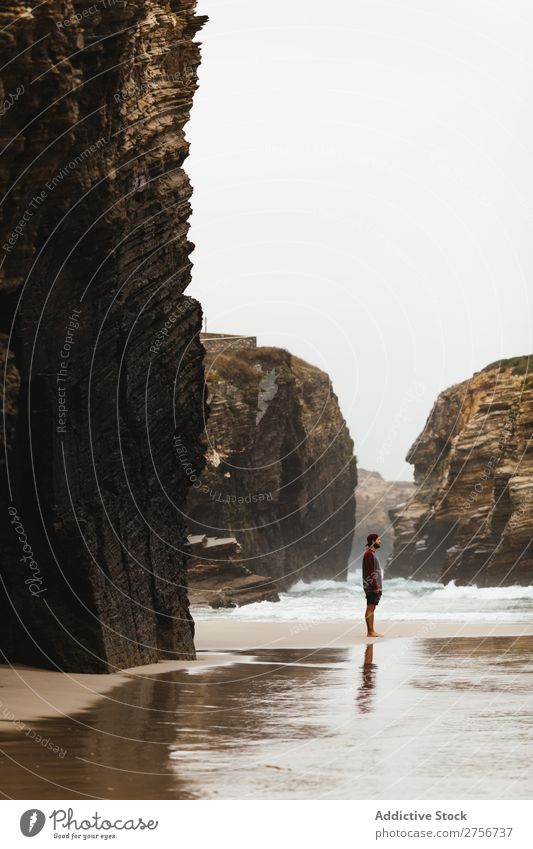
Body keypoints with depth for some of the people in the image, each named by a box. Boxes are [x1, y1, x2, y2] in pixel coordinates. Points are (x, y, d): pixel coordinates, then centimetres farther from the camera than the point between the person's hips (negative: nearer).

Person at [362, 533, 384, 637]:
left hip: (374, 587, 10)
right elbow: (370, 572, -19)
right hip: (372, 587, -10)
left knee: (371, 608, 9)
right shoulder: (369, 554, -13)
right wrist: (375, 587, -20)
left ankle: (371, 631, 11)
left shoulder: (372, 553, 19)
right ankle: (370, 632, -10)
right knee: (370, 608, -9)